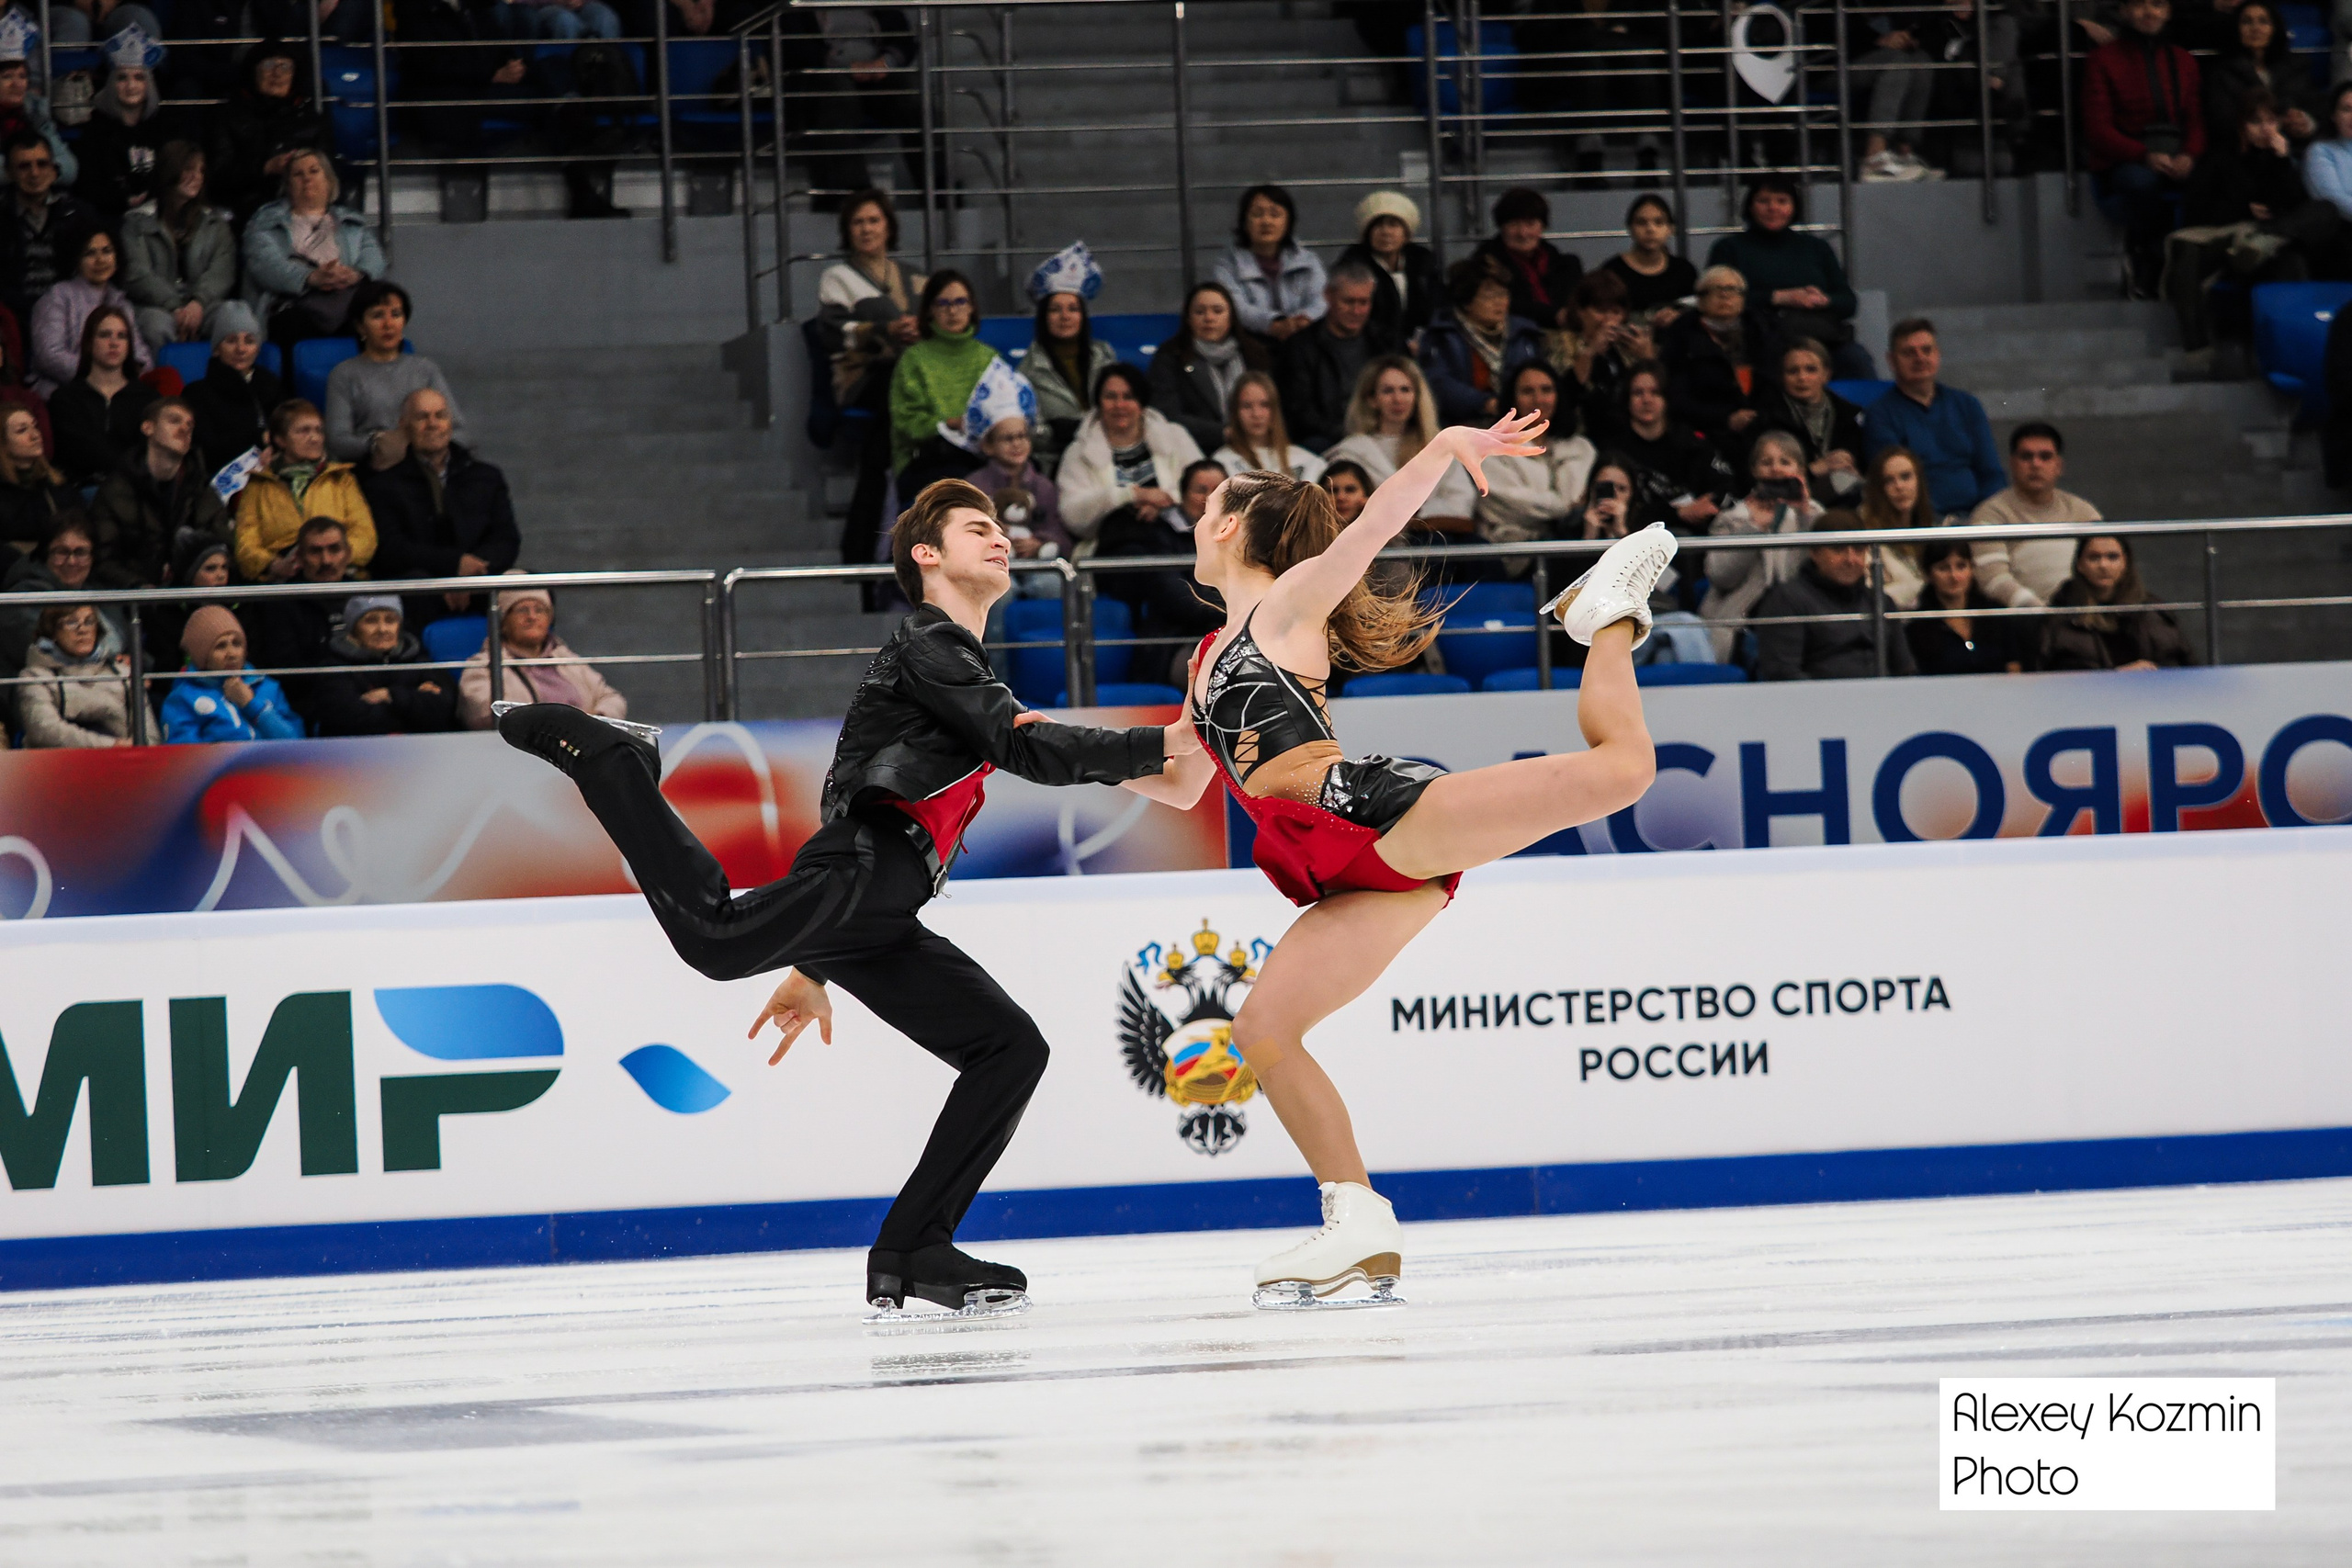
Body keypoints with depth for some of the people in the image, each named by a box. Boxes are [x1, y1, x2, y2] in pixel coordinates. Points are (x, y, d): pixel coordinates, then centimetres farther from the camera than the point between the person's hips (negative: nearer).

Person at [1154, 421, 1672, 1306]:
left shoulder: (1290, 603, 9)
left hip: (1379, 812, -7)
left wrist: (1446, 449, -24)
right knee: (1262, 1032, -4)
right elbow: (1182, 785, 40)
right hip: (1359, 880, 7)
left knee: (1617, 767, -21)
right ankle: (1359, 1224, -4)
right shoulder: (1210, 658, 30)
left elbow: (1372, 528, -8)